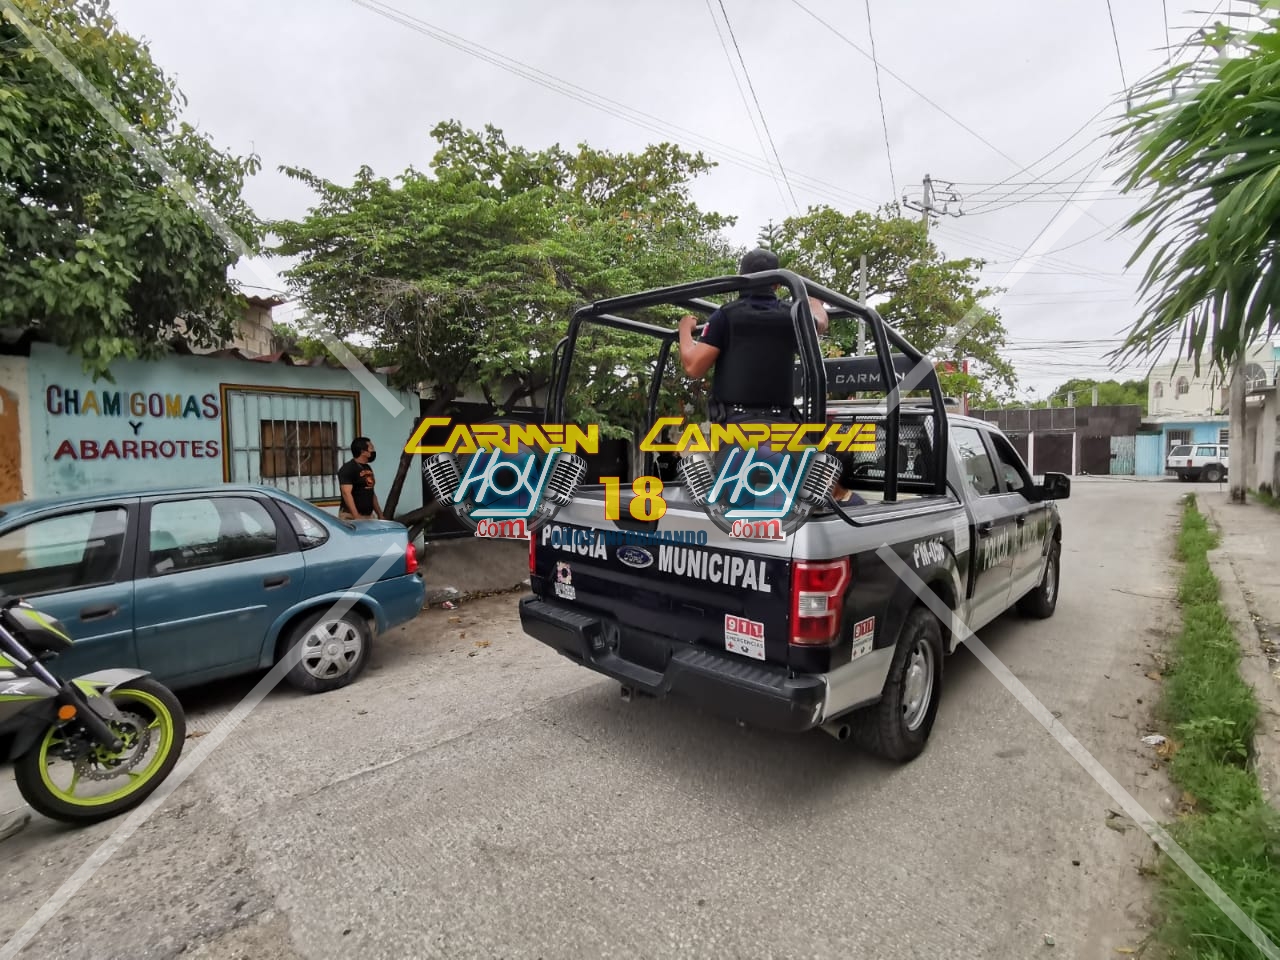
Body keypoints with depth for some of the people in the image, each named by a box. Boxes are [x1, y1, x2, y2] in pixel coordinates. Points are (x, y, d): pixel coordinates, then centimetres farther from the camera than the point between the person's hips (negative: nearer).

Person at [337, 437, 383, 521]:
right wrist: (356, 517, -29)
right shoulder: (347, 469, -11)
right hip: (351, 516, -9)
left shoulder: (367, 468, 16)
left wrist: (380, 514, 17)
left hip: (369, 516, 9)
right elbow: (346, 493, -21)